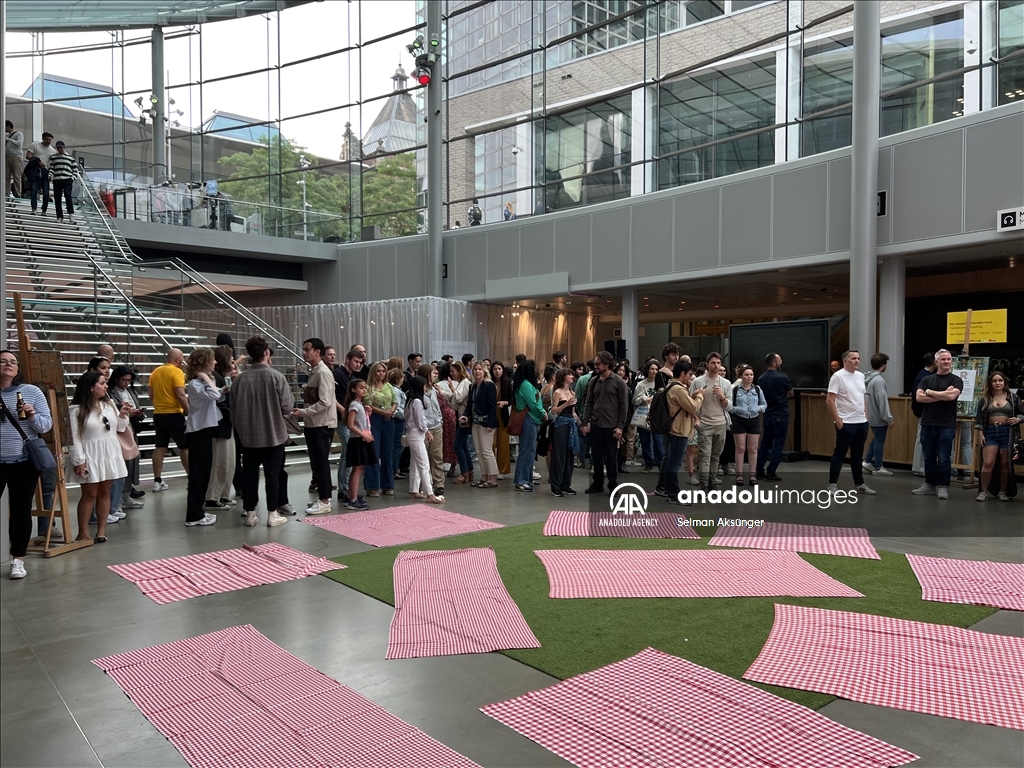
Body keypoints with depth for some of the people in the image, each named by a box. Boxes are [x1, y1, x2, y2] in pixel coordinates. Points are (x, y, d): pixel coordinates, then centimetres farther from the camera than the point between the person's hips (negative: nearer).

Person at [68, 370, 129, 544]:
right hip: (90, 456, -5)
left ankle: (101, 529, 15)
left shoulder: (109, 404, 7)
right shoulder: (77, 409, -10)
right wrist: (79, 460, -16)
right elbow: (74, 437, -12)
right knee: (89, 494, -1)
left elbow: (120, 428, 14)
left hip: (110, 454, 5)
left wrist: (122, 415, -5)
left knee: (105, 492, 9)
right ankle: (83, 532, 8)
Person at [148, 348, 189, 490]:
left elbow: (151, 395, 12)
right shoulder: (176, 372, -13)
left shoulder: (156, 372, 9)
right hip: (173, 414, -7)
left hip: (158, 414, 7)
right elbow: (180, 395, -19)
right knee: (185, 447, 2)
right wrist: (189, 412, -13)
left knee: (160, 447, 9)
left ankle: (157, 481, 9)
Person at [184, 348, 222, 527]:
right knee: (198, 474, -4)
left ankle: (198, 511, 23)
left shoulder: (203, 382, 12)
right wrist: (207, 378, -20)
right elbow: (215, 395, -32)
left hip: (205, 429, 10)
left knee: (204, 472, 14)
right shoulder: (195, 384, -17)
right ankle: (194, 516, 2)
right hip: (198, 432, -10)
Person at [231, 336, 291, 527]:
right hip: (273, 434, -2)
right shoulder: (277, 377, -14)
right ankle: (273, 514, 10)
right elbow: (287, 407, -12)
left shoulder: (240, 379, -6)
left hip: (248, 436, 3)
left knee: (249, 474, 12)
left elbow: (234, 409, 1)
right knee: (272, 474, 6)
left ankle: (249, 513, 18)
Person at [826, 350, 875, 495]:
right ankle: (832, 484, 6)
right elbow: (829, 400, -17)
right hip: (846, 423, -7)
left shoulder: (860, 376, 11)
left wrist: (866, 415, 14)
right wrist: (837, 420, -19)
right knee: (839, 454, -1)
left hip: (862, 422, 8)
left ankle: (859, 484, 23)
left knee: (858, 455, 15)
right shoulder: (838, 376, -13)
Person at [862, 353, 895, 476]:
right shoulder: (879, 380, -22)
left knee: (876, 438, 20)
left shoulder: (869, 378, 8)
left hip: (872, 415, 9)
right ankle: (878, 467, 10)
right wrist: (888, 418, -18)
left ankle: (867, 461, 21)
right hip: (879, 417, -9)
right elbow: (882, 401, -23)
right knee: (879, 440, 1)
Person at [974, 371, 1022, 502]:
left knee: (1005, 464, 5)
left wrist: (1018, 419, -10)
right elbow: (979, 418, 6)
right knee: (988, 463, -8)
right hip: (990, 432, 0)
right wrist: (981, 434, -2)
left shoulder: (1013, 398, 5)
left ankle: (1002, 492, 15)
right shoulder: (985, 399, 6)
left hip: (1007, 432, 0)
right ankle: (984, 491, 1)